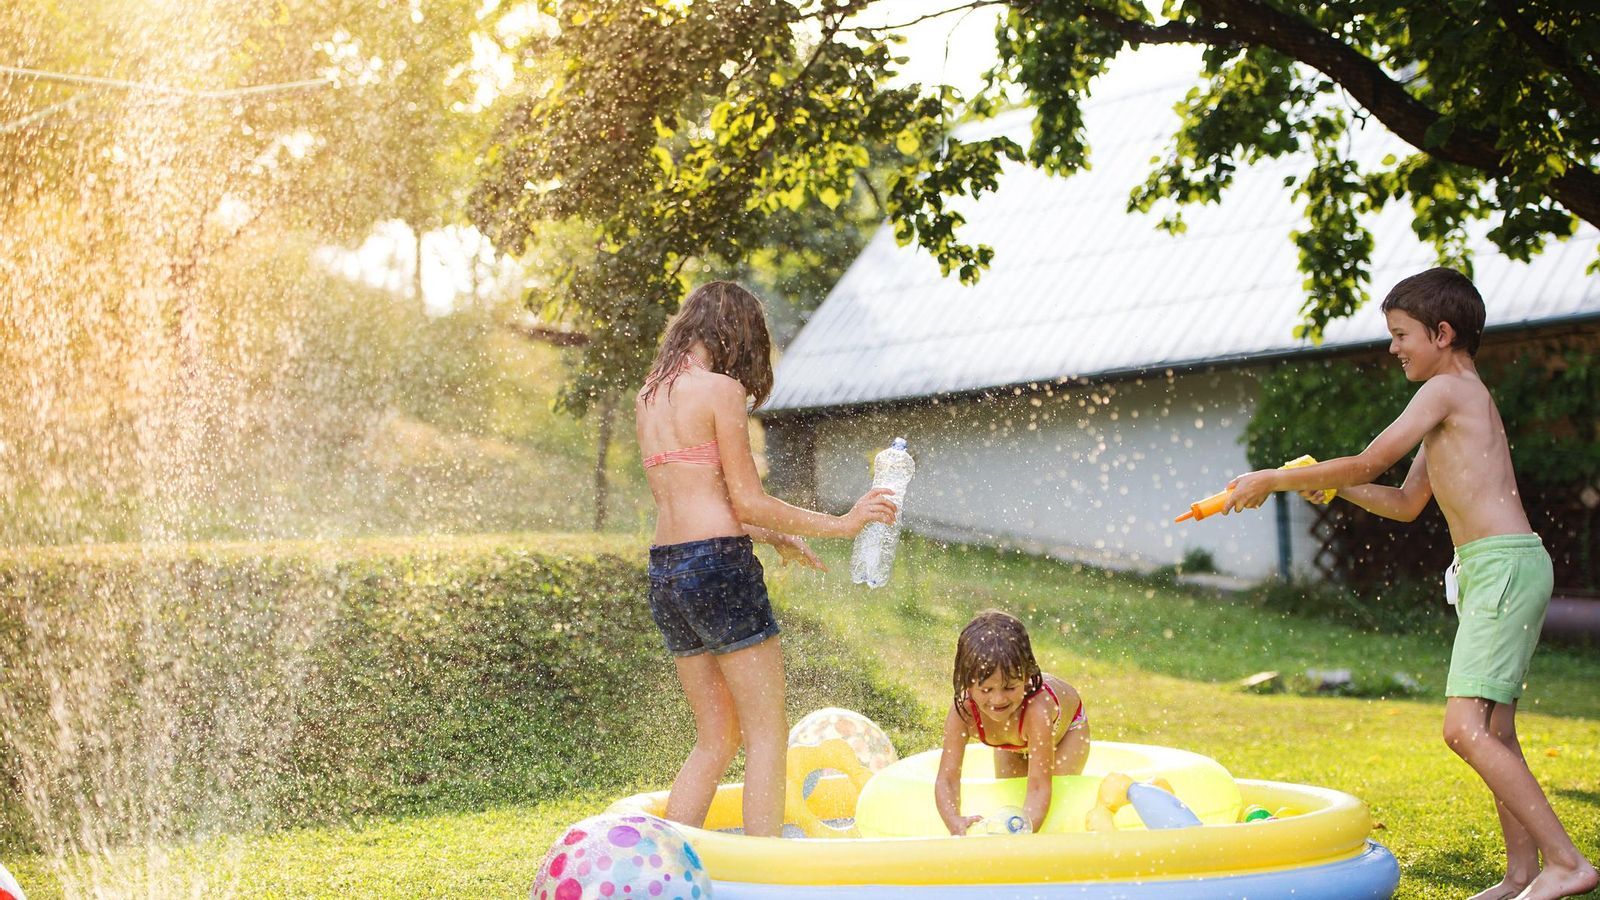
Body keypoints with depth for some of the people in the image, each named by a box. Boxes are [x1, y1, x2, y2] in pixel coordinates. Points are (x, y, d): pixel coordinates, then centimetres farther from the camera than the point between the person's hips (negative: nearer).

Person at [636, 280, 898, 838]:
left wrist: (773, 537, 25)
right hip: (718, 565, -8)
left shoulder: (649, 396, 15)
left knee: (717, 738, 15)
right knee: (768, 734, 0)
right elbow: (747, 501, -8)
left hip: (664, 570, 8)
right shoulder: (721, 389, -8)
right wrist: (840, 524, -1)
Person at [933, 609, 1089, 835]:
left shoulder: (1037, 709, -50)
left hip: (1066, 729, -3)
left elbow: (1039, 789, -50)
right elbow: (947, 779, -40)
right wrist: (955, 824, -61)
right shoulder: (963, 712, -40)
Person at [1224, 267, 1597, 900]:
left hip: (1504, 564, -11)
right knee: (1494, 734, 11)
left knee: (1465, 727, -18)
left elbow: (1367, 464, -10)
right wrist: (1328, 485, 16)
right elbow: (1405, 503, 27)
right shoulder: (1463, 398, 23)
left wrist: (1275, 480, -2)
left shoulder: (1447, 389, -7)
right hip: (1489, 571, 11)